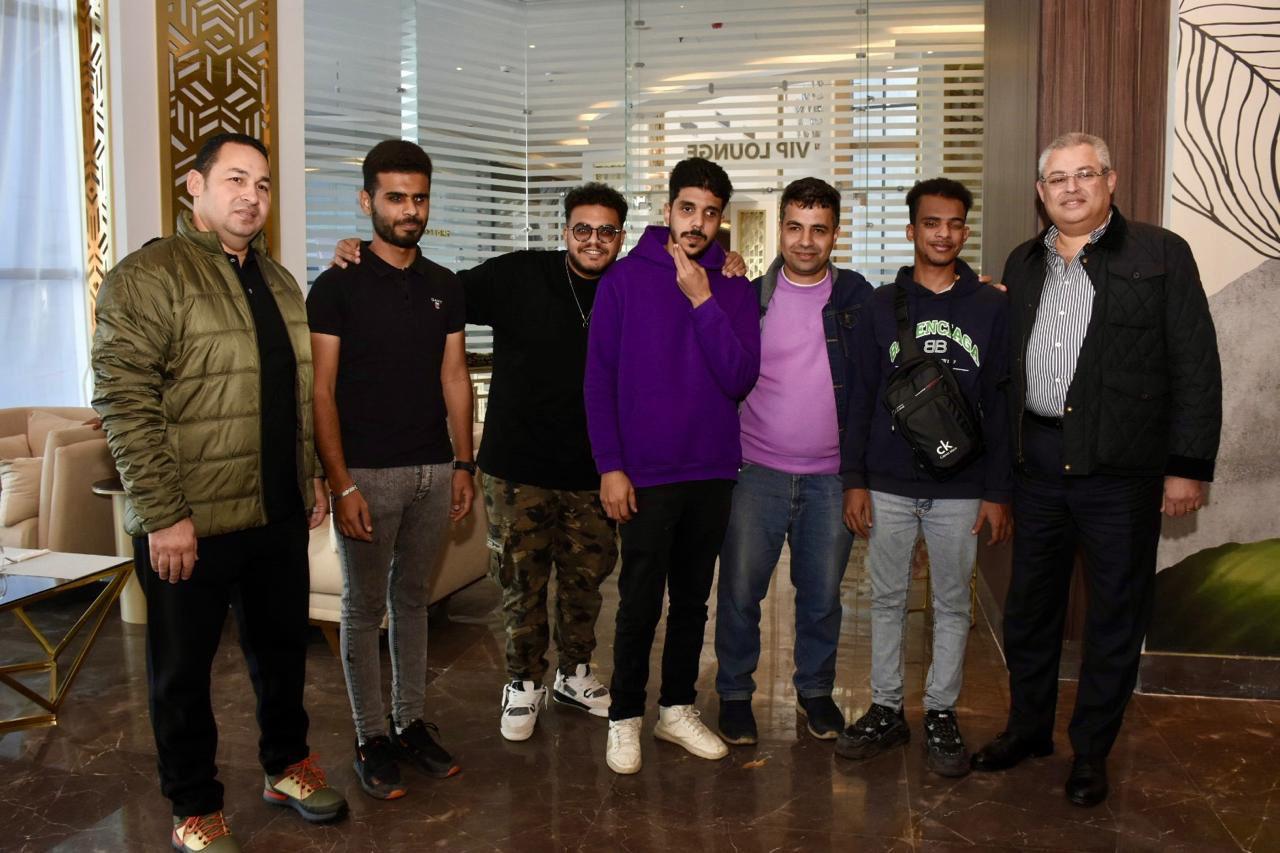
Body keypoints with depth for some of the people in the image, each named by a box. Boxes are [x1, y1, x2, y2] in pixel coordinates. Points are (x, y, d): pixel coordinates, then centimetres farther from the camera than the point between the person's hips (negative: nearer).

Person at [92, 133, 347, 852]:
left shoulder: (278, 281, 12)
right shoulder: (148, 277, -11)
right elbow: (124, 403, -18)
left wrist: (312, 478, 15)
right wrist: (163, 515, -21)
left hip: (280, 515, 7)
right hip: (190, 525, -6)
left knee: (283, 650, 20)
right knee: (184, 670, 9)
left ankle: (287, 766, 40)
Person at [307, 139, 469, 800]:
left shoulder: (444, 287, 9)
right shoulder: (337, 286, -6)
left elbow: (454, 379, 12)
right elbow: (321, 392, -9)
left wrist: (463, 464, 5)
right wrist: (341, 484, -14)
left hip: (434, 471, 4)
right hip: (367, 473, -4)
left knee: (413, 599, 14)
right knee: (365, 608, 5)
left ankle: (412, 722, 25)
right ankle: (372, 739, 16)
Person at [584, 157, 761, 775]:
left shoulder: (733, 289, 4)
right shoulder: (625, 279, -3)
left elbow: (740, 378, -7)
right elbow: (598, 380, -5)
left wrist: (703, 302, -15)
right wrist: (610, 466, -11)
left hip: (712, 473, 3)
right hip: (645, 474, -3)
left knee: (692, 600, 14)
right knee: (640, 604, 3)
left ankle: (677, 710, 28)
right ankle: (625, 718, 19)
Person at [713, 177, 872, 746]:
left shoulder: (857, 298, 3)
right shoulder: (750, 297, 2)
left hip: (831, 475, 1)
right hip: (757, 471, -1)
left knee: (823, 593, 11)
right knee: (740, 590, 3)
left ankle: (815, 689, 30)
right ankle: (735, 692, 21)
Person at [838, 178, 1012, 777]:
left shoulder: (990, 307, 3)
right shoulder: (883, 305, 4)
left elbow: (1000, 406, 3)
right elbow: (861, 398, 4)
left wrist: (998, 491, -1)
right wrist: (855, 480, -2)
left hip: (960, 490, 0)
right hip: (888, 486, 1)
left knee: (952, 604, 8)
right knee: (887, 599, 9)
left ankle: (942, 712, 21)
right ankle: (886, 709, 21)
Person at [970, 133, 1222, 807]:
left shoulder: (1161, 255, -2)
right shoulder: (1023, 264, 12)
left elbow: (1196, 368, -5)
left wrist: (1188, 466, -9)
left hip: (1121, 467, -4)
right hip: (1037, 459, 4)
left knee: (1115, 613, 7)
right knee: (1029, 602, 15)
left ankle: (1092, 751, 23)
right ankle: (1028, 727, 33)